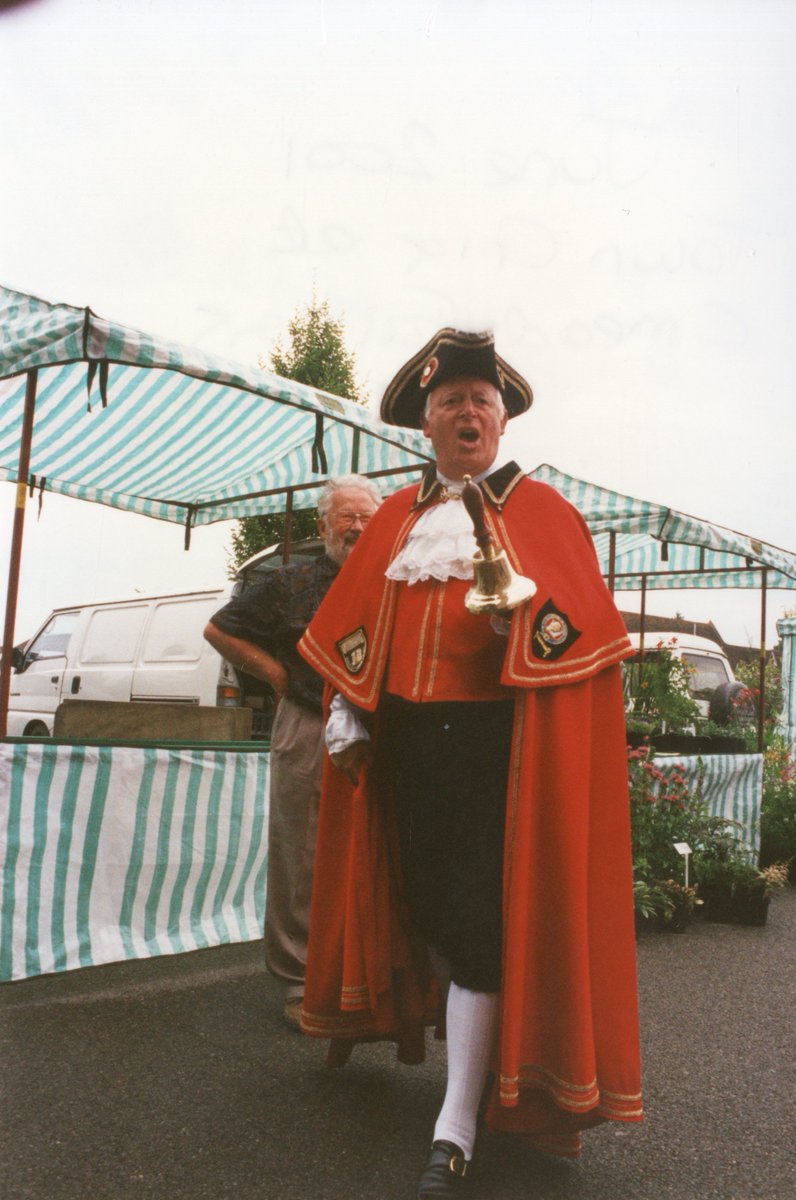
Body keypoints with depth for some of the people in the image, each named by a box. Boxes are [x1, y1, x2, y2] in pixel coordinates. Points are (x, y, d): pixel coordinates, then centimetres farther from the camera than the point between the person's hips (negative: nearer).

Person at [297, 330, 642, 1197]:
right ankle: (475, 1029, 39)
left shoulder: (538, 510, 2)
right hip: (403, 739, 4)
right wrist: (345, 711, 5)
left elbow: (579, 631, -6)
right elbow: (353, 625, 13)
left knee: (480, 917, -4)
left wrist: (519, 619, -25)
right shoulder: (397, 516, 13)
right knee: (423, 901, 13)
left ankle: (458, 1119, 7)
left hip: (493, 742, -4)